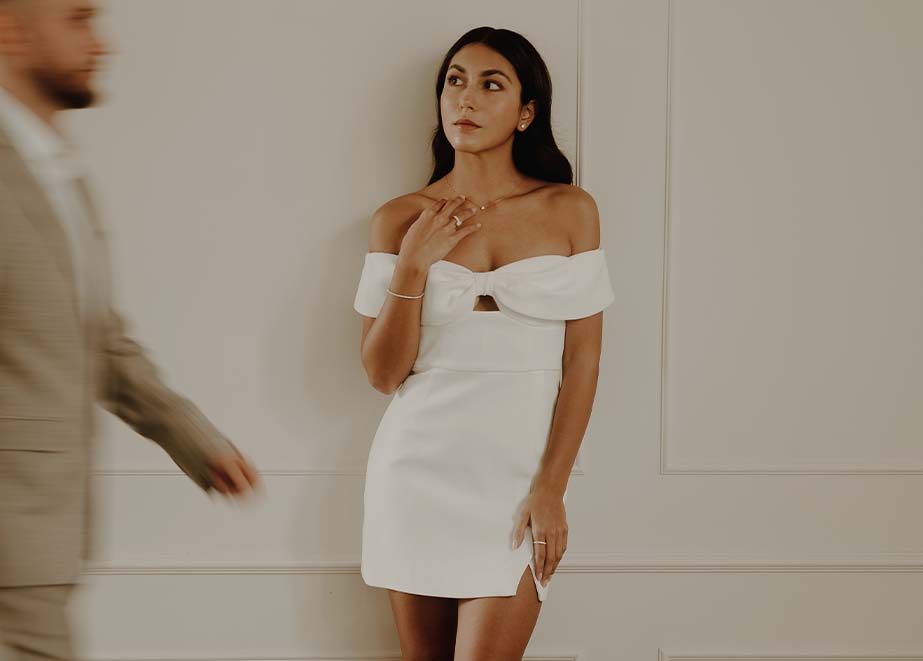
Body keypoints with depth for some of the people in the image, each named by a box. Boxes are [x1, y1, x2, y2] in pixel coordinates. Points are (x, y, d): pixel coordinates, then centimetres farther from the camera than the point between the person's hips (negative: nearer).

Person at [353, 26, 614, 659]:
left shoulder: (570, 211, 2)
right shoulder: (400, 220, 3)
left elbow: (583, 362, -1)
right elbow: (383, 373, 1)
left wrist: (550, 489, -8)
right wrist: (413, 267, -11)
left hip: (519, 470, -1)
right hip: (421, 466, 2)